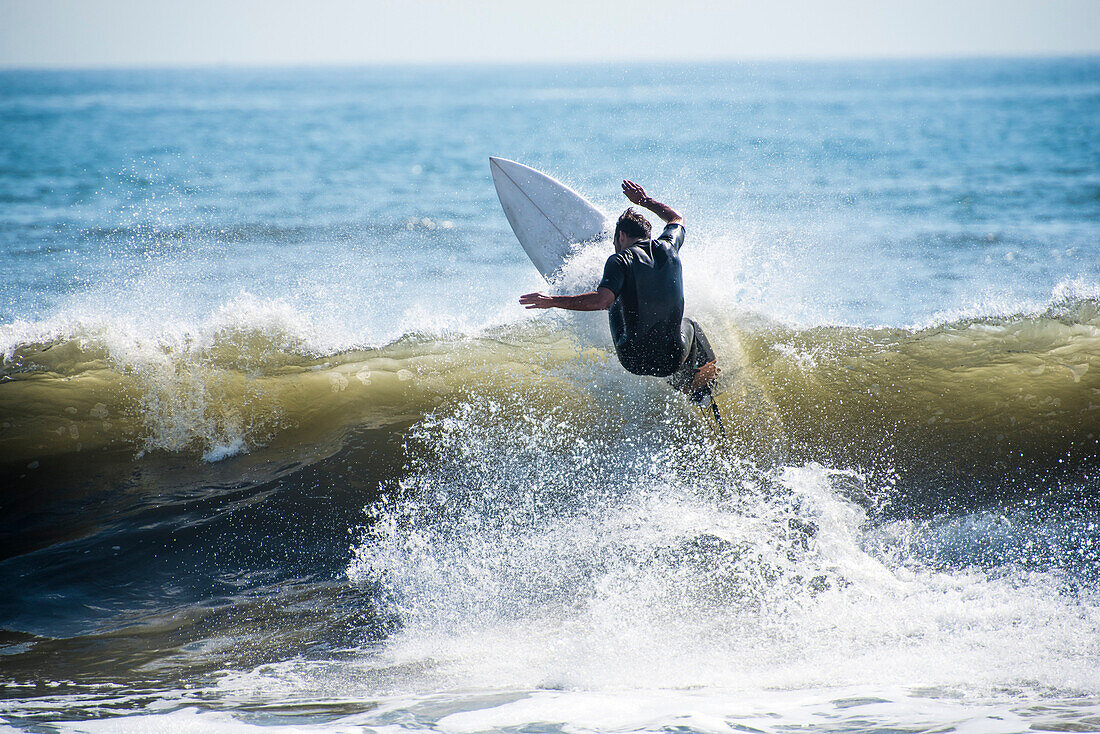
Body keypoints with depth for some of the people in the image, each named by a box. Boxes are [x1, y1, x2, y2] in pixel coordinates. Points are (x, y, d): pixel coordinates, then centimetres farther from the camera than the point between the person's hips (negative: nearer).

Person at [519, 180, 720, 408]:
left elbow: (602, 300, -26)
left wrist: (551, 301, -21)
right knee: (690, 327, 40)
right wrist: (644, 201, 41)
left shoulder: (621, 260, -11)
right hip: (672, 361, 3)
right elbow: (677, 219, 27)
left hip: (634, 361, -3)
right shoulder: (668, 247, 3)